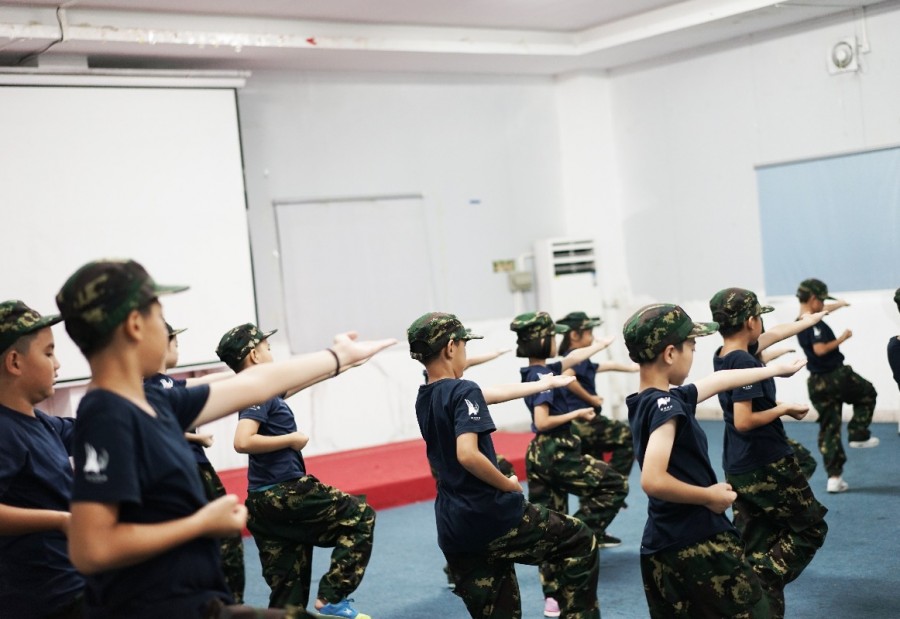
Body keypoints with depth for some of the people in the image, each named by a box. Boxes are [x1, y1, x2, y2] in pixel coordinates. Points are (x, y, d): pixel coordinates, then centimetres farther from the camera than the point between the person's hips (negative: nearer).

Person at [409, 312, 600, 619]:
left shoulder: (424, 399, 11)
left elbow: (485, 396, 23)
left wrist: (540, 385, 31)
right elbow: (468, 455, -28)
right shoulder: (464, 392, -14)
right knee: (580, 541, 14)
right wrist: (509, 484, -13)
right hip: (493, 514, -7)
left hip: (453, 530, 7)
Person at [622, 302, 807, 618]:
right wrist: (709, 495, -16)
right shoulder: (666, 404, -17)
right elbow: (653, 481, -29)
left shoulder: (646, 402, 10)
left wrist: (776, 370, 36)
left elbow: (720, 380, 24)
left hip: (660, 550, 9)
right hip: (700, 546, -9)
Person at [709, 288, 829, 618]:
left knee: (757, 547, 11)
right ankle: (760, 585, -6)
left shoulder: (724, 356, 7)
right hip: (767, 466, -8)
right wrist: (785, 409, -12)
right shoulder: (745, 363, -20)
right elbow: (744, 421, -27)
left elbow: (770, 336, 24)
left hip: (739, 470, 8)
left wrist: (805, 322, 39)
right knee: (811, 528, 8)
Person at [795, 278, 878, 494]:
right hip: (836, 376, -8)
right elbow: (820, 349, -30)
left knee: (828, 430, 9)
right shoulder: (815, 324, -18)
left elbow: (818, 312, 31)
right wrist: (841, 338, -18)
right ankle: (858, 435, 17)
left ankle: (834, 477, 8)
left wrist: (838, 304, 44)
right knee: (868, 393, 23)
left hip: (816, 383, 8)